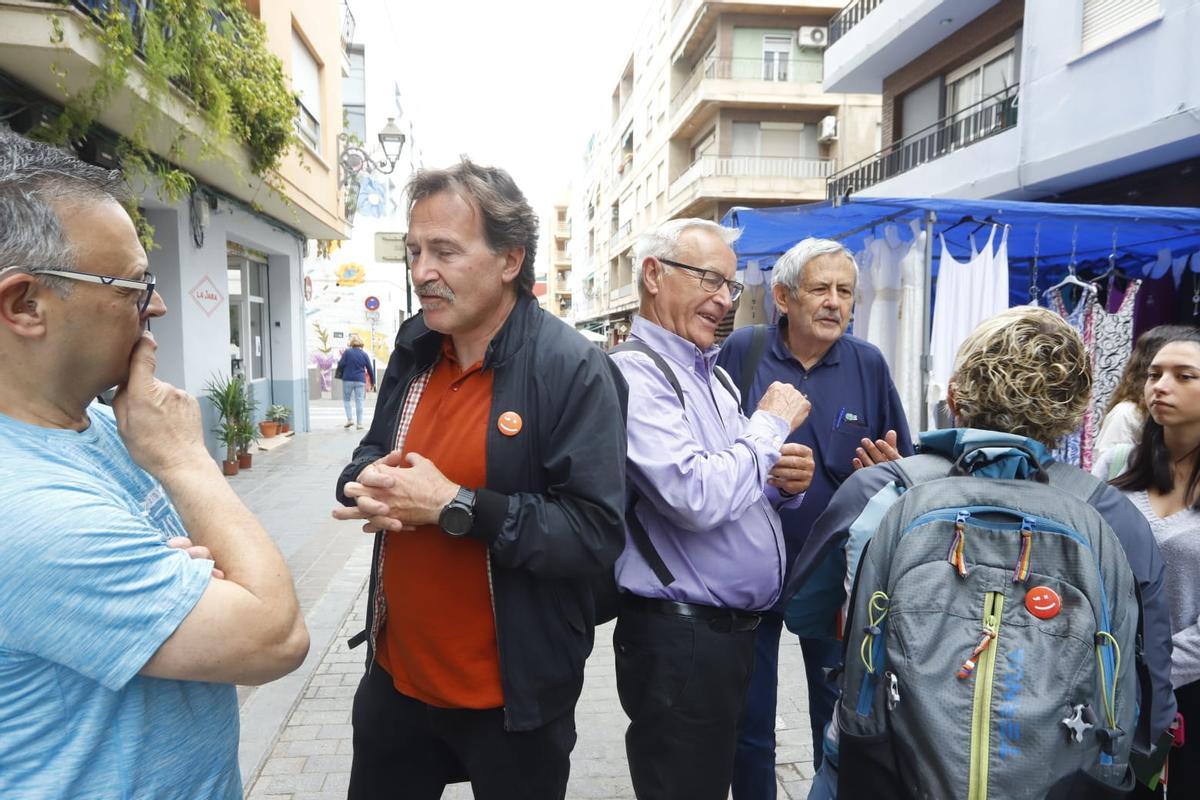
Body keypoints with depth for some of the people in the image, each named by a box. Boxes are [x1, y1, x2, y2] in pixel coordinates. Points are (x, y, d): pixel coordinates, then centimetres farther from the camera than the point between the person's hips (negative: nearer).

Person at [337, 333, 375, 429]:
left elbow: (340, 365, -7)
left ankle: (349, 419, 1)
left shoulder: (347, 352, -4)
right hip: (360, 380, 2)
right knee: (359, 401, 3)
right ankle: (359, 423, 3)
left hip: (348, 379, -2)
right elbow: (370, 369, 8)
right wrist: (372, 382, 18)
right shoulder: (364, 355, 4)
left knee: (346, 399, 13)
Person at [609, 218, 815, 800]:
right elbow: (697, 498, -29)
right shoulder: (633, 375, -18)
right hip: (678, 636, -8)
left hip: (733, 628, 9)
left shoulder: (714, 374, 11)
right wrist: (771, 424, -15)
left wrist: (785, 485, -3)